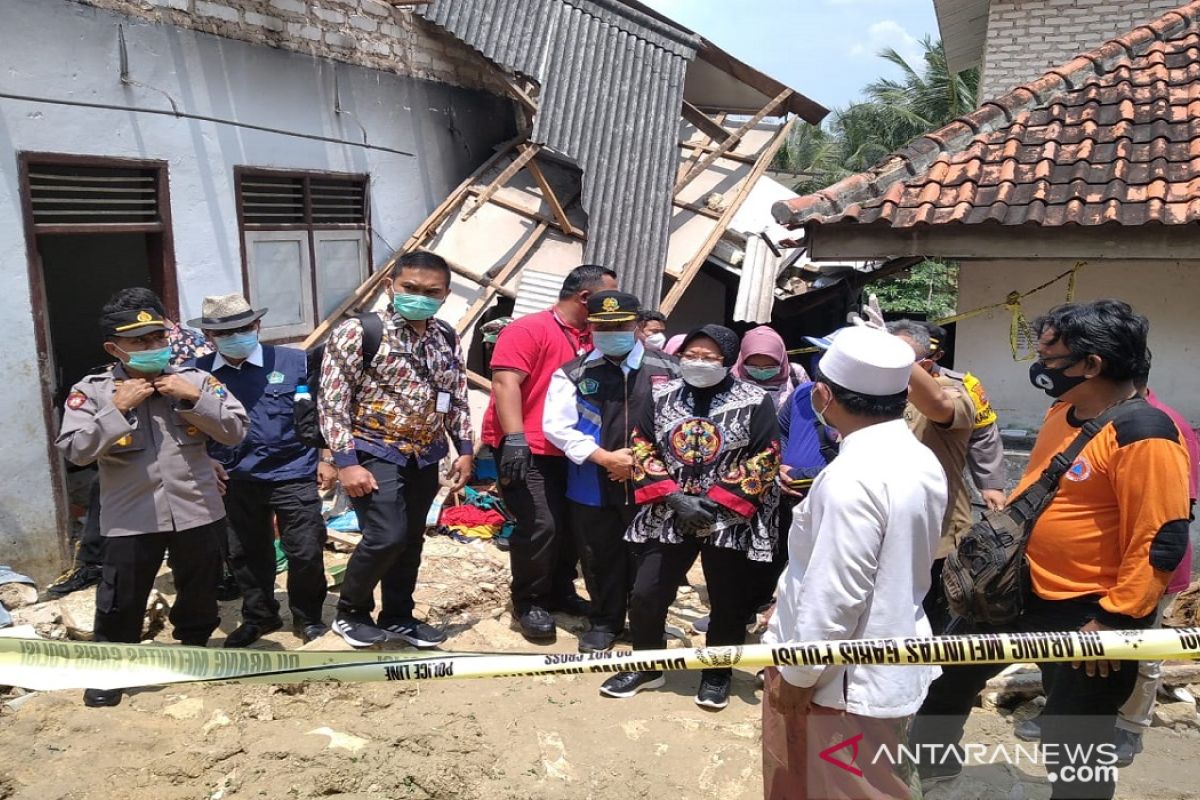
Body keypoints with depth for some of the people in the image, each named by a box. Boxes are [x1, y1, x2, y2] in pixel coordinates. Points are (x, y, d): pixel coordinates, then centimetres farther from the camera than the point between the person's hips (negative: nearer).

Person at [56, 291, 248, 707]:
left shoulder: (195, 380, -1)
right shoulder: (92, 391, -4)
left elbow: (235, 431, -4)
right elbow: (75, 449, -13)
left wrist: (195, 399, -16)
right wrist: (118, 408, -19)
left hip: (197, 511, 2)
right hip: (131, 517, -2)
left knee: (199, 592, 18)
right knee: (121, 599, 8)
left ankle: (195, 650, 42)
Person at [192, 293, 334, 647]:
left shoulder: (294, 362, -5)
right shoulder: (198, 373, -1)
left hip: (292, 476, -2)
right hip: (234, 482, 3)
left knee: (306, 551, -1)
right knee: (244, 554, 15)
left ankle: (308, 617, 22)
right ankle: (258, 616, 36)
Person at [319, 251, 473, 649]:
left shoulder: (447, 339, 5)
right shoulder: (357, 332, -13)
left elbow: (457, 399, 14)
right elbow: (332, 402, -13)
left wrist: (465, 449, 8)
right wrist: (345, 462, -17)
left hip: (425, 457, 6)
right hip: (375, 453, -6)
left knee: (411, 540, 13)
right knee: (386, 537, -13)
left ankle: (397, 616, 31)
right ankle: (350, 612, 12)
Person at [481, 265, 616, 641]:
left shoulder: (591, 340, 13)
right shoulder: (529, 329, -10)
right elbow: (505, 382, -19)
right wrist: (515, 439, -28)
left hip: (569, 452, 8)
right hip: (526, 450, -8)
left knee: (570, 525, 14)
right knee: (541, 526, -13)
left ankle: (560, 592, 33)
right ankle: (528, 602, 7)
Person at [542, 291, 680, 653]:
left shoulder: (667, 369, 1)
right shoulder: (573, 373, 0)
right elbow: (557, 426, -6)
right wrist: (605, 458, -14)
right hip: (593, 485, 0)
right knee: (600, 558, 11)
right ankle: (605, 622, 32)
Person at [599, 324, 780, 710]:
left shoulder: (756, 402, -6)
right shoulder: (662, 396, 3)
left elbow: (764, 461, -8)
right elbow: (642, 449, 3)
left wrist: (714, 502, -15)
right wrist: (673, 497, -10)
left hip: (729, 520, -2)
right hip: (667, 516, 2)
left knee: (728, 603, 9)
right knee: (646, 595, 4)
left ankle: (717, 674, 32)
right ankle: (646, 667, 26)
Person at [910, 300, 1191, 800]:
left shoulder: (1143, 435, -23)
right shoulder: (1063, 411, 4)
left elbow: (1162, 541, -24)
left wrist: (1114, 620, -23)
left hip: (1088, 615, -9)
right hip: (1024, 592, 9)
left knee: (1071, 751, 6)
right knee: (949, 671, 20)